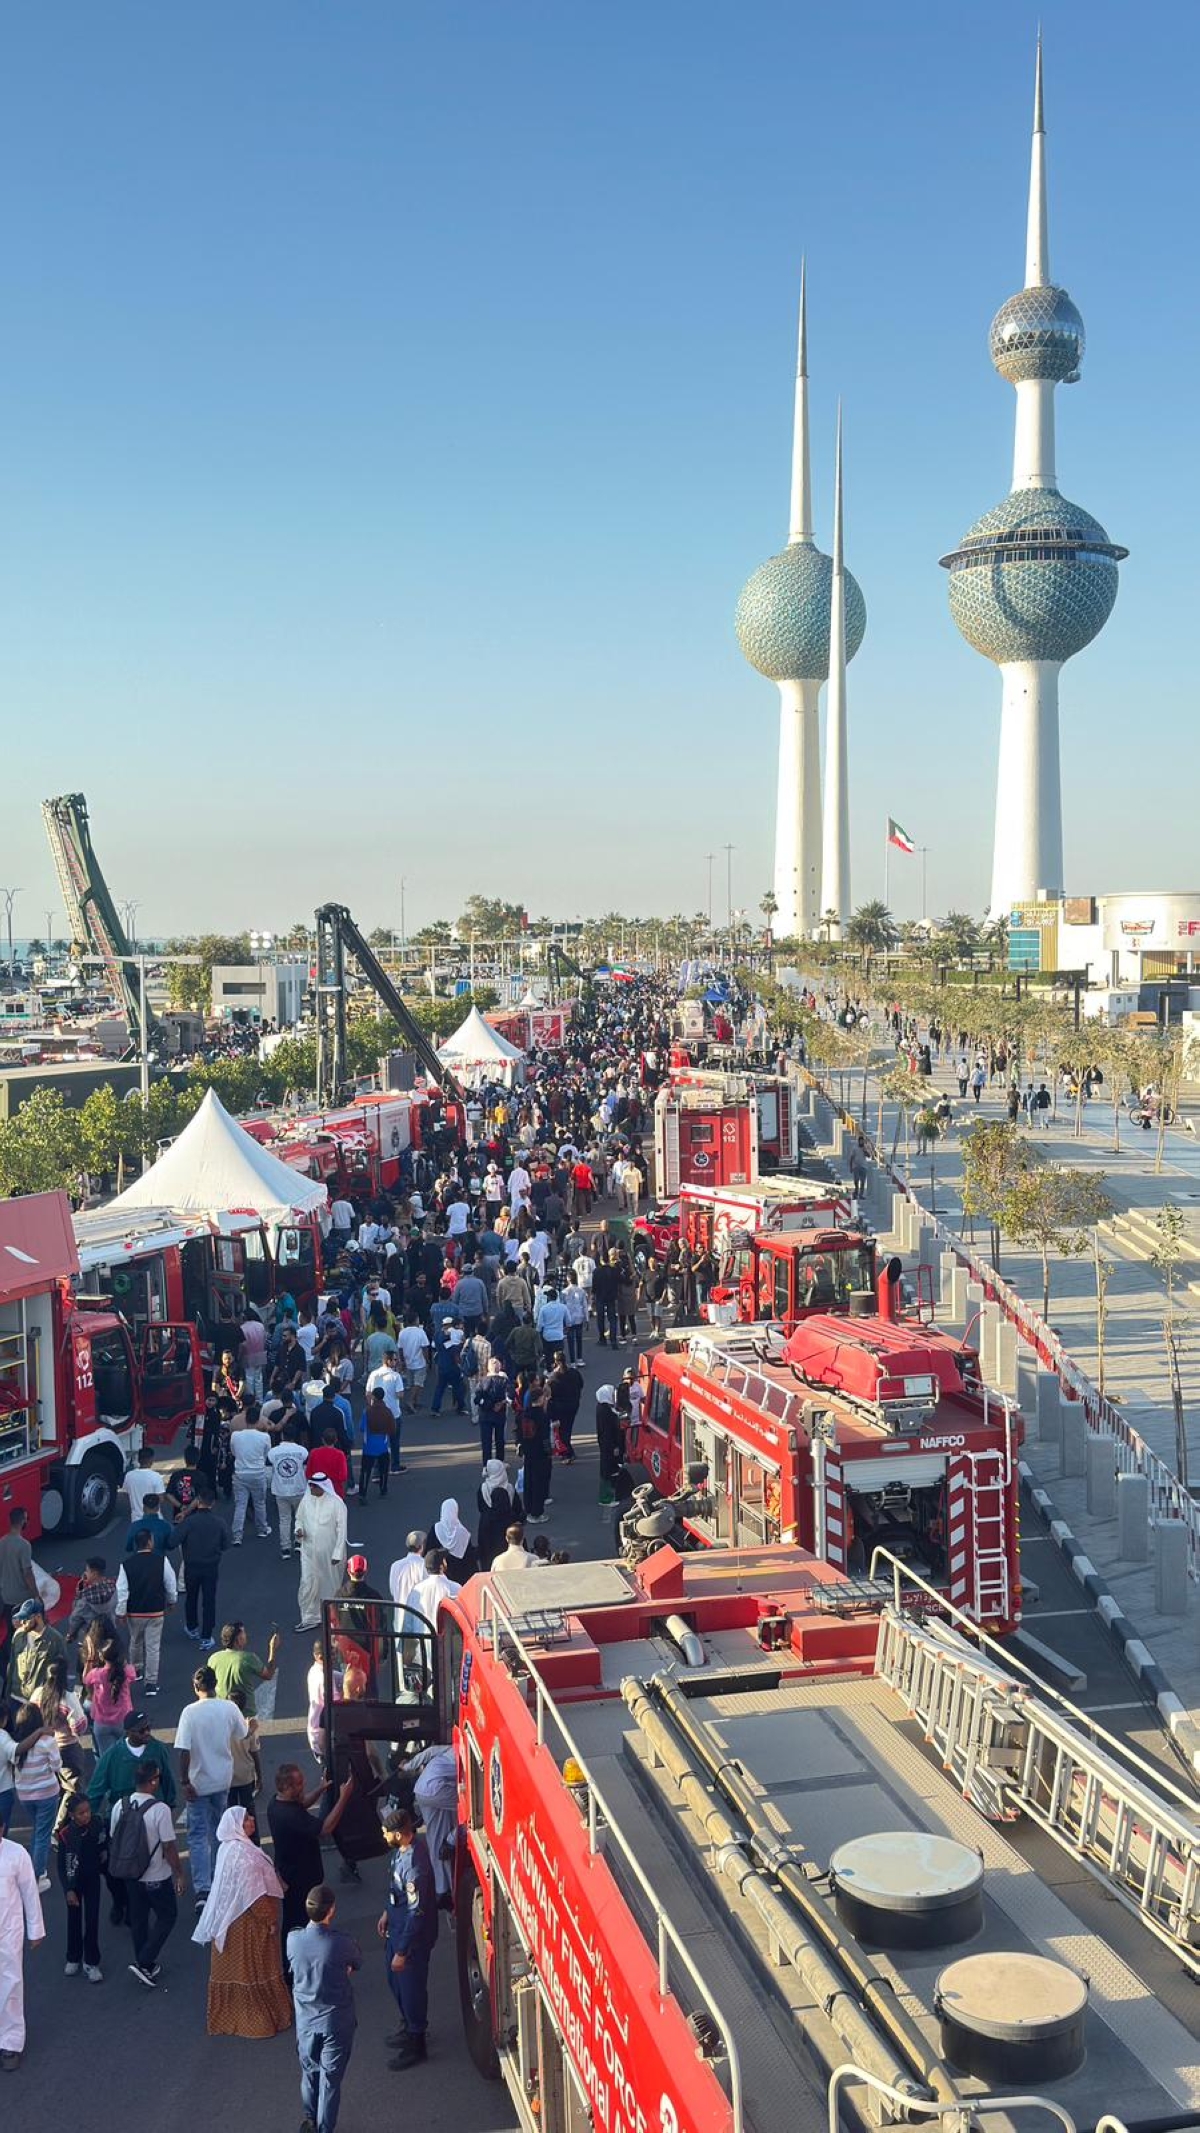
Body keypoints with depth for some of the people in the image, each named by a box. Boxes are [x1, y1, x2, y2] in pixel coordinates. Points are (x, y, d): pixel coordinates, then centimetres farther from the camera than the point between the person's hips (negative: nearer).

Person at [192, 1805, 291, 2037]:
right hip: (247, 1920, -9)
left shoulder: (228, 1847, 3)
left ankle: (229, 2016, 29)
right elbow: (254, 1892, -24)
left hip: (229, 1918, 9)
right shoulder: (242, 1852, -26)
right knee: (252, 1969, 6)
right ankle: (256, 2018, 18)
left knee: (235, 1967, 18)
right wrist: (269, 1920, -16)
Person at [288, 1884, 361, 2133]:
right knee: (331, 2079, 14)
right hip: (336, 2021, -3)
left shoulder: (293, 1939, -18)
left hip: (306, 2019, 3)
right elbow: (357, 1964, -4)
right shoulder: (341, 1943, -26)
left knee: (309, 2072, 25)